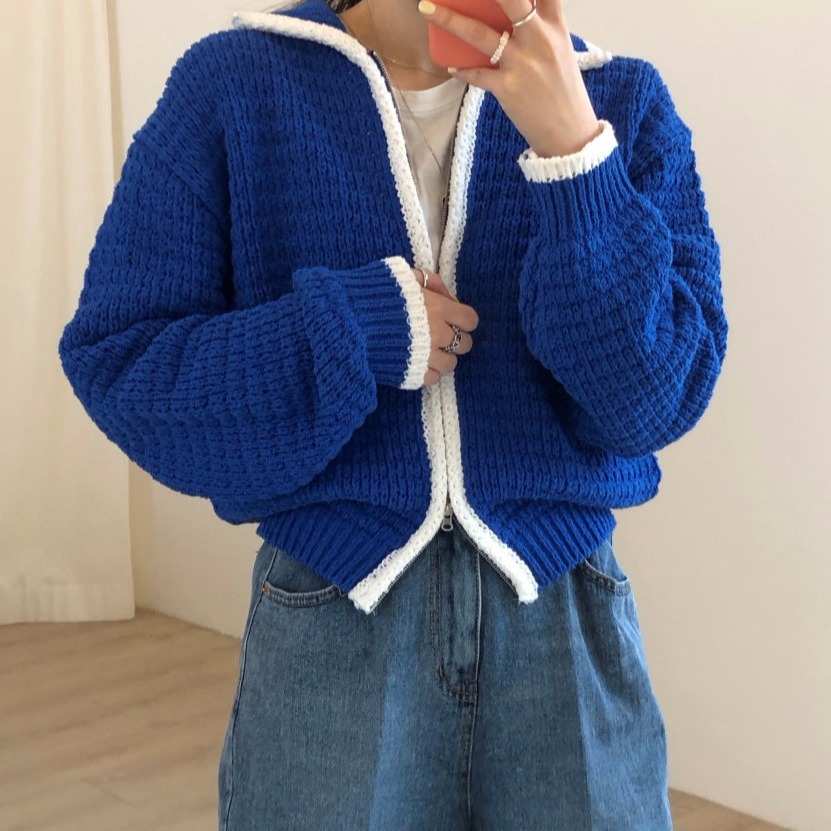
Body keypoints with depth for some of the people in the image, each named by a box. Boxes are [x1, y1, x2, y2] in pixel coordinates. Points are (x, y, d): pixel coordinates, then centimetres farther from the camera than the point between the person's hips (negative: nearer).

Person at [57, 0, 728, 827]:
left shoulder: (624, 103, -3)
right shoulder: (233, 84, -5)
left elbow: (654, 401, -12)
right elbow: (112, 365, -6)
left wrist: (572, 145, -22)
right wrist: (350, 329, -19)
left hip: (565, 621, 1)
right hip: (331, 617, 0)